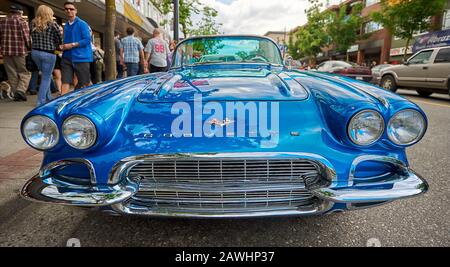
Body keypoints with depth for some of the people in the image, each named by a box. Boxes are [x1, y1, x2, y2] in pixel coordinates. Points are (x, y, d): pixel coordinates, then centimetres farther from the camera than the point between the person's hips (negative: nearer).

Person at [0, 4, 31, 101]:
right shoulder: (21, 21, -6)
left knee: (12, 74, 11)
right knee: (25, 73, 3)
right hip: (21, 51, -5)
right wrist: (30, 48, 5)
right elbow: (27, 37, -9)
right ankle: (20, 90, -15)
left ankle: (16, 94, 13)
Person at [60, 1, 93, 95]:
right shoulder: (66, 26, 17)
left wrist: (72, 45, -15)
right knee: (65, 82, -5)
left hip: (81, 57, -5)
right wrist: (63, 46, 3)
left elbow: (87, 39, -12)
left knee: (85, 83, 4)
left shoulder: (82, 24, -3)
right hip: (67, 58, 5)